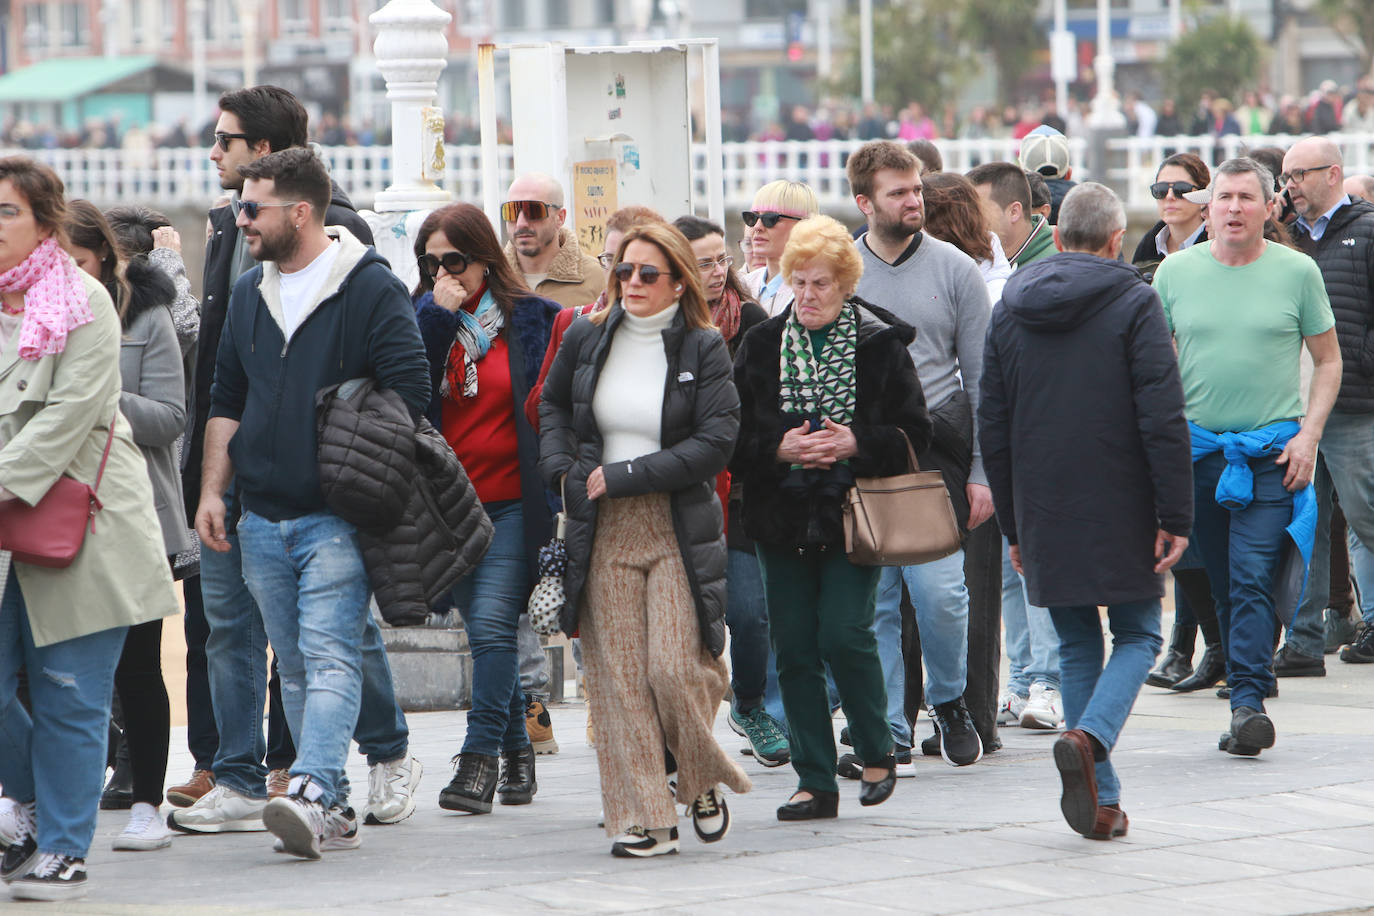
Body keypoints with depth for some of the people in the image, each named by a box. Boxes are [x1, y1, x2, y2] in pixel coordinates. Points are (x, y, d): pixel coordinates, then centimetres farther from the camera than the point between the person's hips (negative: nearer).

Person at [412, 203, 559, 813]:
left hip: (513, 504, -4)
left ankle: (480, 757, -12)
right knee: (484, 631, 8)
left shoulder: (532, 320, 1)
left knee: (492, 625, -14)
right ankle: (516, 751, 19)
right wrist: (438, 317, -13)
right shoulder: (424, 318, 8)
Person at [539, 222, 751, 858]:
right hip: (602, 535, 3)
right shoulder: (585, 340, 7)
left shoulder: (703, 349, -3)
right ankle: (643, 819, 2)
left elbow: (714, 443, -9)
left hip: (680, 530, -3)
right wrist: (562, 470, 6)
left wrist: (622, 478, -12)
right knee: (618, 677, -3)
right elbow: (552, 405, 24)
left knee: (675, 669, -12)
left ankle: (702, 781, 16)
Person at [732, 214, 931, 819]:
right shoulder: (761, 347, 7)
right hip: (783, 521, 3)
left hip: (853, 519, -3)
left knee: (844, 635, -13)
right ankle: (815, 783, 11)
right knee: (794, 649, 2)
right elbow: (734, 438, 5)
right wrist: (779, 449, -13)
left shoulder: (880, 347, 0)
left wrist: (855, 444, -15)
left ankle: (877, 752, 10)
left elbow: (913, 434, -1)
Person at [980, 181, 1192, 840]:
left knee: (1077, 645, 13)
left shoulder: (1011, 309, 7)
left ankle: (1103, 801, 8)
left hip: (1044, 514, 4)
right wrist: (1175, 518, -9)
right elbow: (1164, 419, -13)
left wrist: (1014, 526, 17)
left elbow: (992, 427, 11)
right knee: (1137, 636, 10)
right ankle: (1090, 737, -17)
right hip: (1120, 511, -4)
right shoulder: (1133, 304, -7)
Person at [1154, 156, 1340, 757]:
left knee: (1253, 578, -14)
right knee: (1223, 586, 7)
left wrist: (1309, 433, -3)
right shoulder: (1176, 272, 6)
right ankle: (1247, 693, 15)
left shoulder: (1296, 272, 1)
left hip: (1273, 453, -3)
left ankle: (1247, 702, -18)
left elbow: (1328, 359, 8)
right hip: (1197, 448, 3)